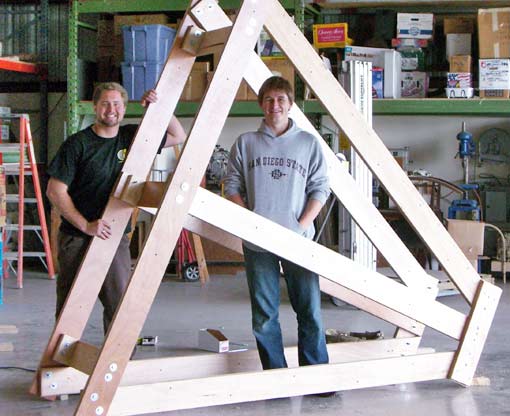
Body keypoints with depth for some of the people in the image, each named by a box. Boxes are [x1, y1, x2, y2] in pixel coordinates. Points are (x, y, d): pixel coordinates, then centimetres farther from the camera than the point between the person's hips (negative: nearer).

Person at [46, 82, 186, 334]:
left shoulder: (132, 137, 7)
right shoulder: (77, 144, -6)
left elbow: (178, 136, 13)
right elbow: (55, 192, -9)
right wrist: (86, 225, -17)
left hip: (115, 237, 3)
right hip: (76, 238, -3)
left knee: (119, 304, 1)